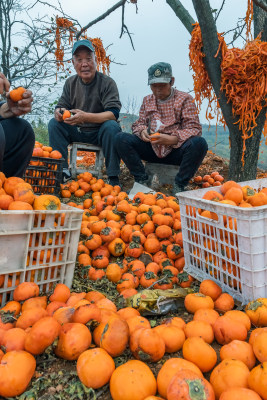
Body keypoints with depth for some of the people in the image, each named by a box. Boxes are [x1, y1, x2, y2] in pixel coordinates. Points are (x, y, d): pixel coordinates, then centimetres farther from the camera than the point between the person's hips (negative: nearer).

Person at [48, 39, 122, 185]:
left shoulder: (107, 82, -9)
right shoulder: (70, 83, 5)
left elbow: (113, 113, -20)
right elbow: (61, 106, 5)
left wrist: (86, 116, -35)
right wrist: (59, 112, -23)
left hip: (100, 132, -4)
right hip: (76, 132, 4)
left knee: (112, 127, -33)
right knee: (54, 123, -16)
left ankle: (113, 177, -27)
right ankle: (62, 171, -16)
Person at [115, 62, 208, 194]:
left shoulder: (184, 99, 5)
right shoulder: (147, 100, 18)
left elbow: (194, 128, -5)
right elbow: (139, 123, 17)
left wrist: (173, 139, -23)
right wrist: (142, 131, -10)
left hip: (175, 151, -3)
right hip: (152, 149, 3)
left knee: (199, 143, -34)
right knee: (121, 138, -18)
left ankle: (179, 184, -17)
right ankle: (142, 180, -13)